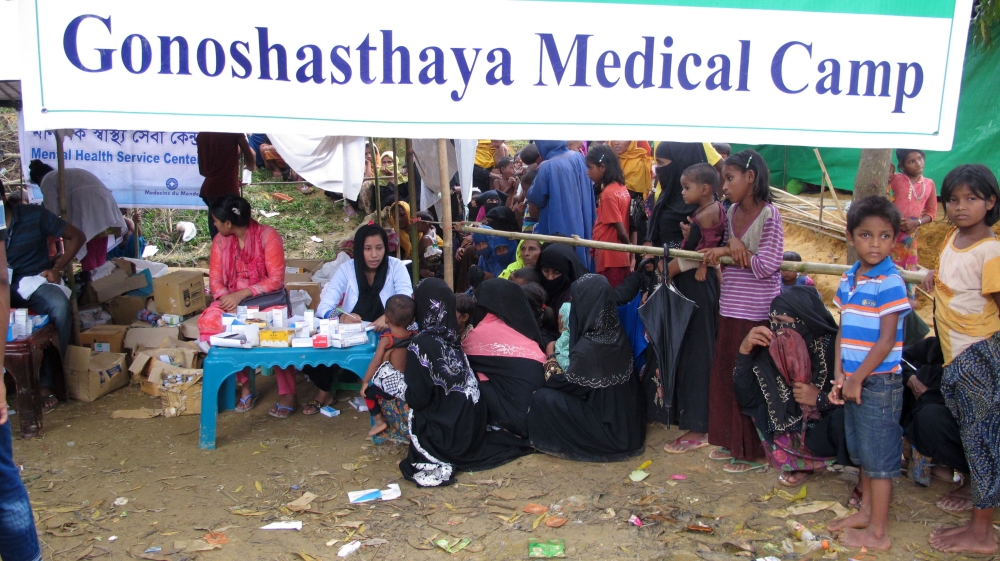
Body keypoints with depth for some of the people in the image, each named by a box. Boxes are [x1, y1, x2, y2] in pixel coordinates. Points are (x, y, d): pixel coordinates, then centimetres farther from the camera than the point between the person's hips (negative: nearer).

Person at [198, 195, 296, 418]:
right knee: (209, 321, -26)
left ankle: (287, 394, -20)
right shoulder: (220, 241, 4)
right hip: (232, 300, 4)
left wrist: (242, 294, -25)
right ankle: (244, 385, -12)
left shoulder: (268, 236, -12)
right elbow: (215, 279, 1)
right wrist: (226, 298, -21)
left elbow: (276, 280, -17)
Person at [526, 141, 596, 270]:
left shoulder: (547, 167, -18)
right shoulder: (579, 157, 1)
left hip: (559, 228, -6)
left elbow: (536, 198, -9)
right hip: (581, 224, 6)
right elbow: (588, 190, 11)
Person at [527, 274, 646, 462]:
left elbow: (569, 383, -9)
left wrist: (550, 371, 12)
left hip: (604, 427, -8)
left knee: (542, 398, -3)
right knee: (554, 388, 21)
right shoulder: (618, 334, -4)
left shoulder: (588, 347, -27)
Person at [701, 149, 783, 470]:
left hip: (756, 312, -7)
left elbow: (767, 266, -19)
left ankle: (754, 453, 16)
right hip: (730, 308, 8)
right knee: (725, 374, 14)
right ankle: (732, 442, 30)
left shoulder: (768, 215, -14)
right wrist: (731, 244, -11)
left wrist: (728, 252, -13)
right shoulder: (732, 212, 7)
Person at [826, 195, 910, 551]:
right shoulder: (848, 281, 7)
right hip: (854, 381, 7)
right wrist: (839, 377, 2)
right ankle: (866, 512, 36)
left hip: (878, 382, -7)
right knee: (862, 453, 20)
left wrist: (857, 378, -13)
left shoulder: (890, 284, -15)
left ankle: (878, 532, 14)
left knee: (879, 458, 3)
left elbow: (886, 341, -17)